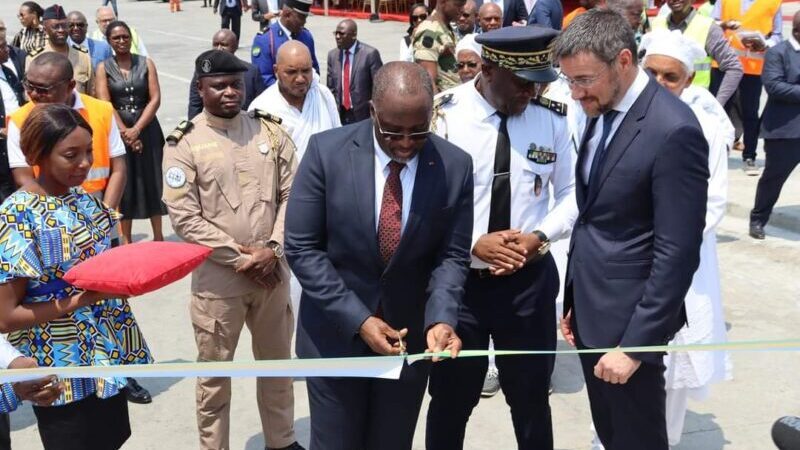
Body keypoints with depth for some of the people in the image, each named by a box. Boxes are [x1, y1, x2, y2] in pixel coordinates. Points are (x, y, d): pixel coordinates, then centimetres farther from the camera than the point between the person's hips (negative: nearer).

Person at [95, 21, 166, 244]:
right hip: (117, 130, 0)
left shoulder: (146, 63, 3)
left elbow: (155, 99, -4)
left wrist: (136, 129, -13)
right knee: (123, 182, 4)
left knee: (152, 181, 4)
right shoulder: (104, 68, 2)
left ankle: (158, 236, 13)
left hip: (147, 128, 1)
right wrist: (124, 132, -15)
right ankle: (126, 239, 13)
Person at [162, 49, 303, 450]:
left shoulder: (270, 131, 3)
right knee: (215, 373, 9)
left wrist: (272, 249, -11)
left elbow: (291, 195, 2)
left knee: (276, 361, 19)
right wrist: (242, 259, -13)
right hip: (217, 277, -3)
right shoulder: (184, 144, -8)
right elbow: (185, 218, -12)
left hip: (272, 270, 4)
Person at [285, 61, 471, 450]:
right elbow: (301, 248, -11)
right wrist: (358, 319, -18)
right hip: (335, 333, -1)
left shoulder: (455, 166, -8)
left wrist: (440, 319, -22)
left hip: (410, 335, 2)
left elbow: (451, 255, -3)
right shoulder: (327, 151, -13)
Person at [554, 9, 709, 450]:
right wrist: (573, 301, 13)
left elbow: (677, 253, -21)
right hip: (589, 307, 8)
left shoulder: (673, 131, -21)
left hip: (627, 318, -8)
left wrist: (634, 343, -19)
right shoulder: (600, 112, 5)